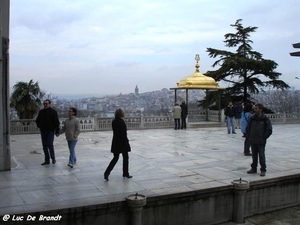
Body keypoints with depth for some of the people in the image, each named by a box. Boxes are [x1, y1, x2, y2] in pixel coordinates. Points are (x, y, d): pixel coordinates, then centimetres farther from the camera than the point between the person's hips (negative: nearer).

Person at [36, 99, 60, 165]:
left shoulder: (53, 112, -5)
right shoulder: (41, 112, 9)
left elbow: (56, 122, -8)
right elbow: (37, 120, 22)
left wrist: (57, 130, -12)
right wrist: (39, 126, 7)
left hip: (50, 131, -5)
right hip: (43, 131, 5)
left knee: (50, 144, -11)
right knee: (45, 146, 7)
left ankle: (53, 158, 7)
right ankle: (47, 160, 15)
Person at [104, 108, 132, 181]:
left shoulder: (113, 122, 3)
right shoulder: (121, 122, -19)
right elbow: (123, 134, -19)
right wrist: (126, 143, -13)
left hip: (115, 143, 7)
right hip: (122, 143, -7)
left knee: (115, 158, 14)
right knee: (125, 158, 11)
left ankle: (106, 173, 4)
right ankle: (125, 174, 23)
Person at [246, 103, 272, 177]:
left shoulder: (265, 119, -8)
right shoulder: (252, 118, 4)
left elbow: (269, 130, -5)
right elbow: (247, 128, 14)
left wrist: (263, 137, -7)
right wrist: (249, 136, 7)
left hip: (261, 142, -4)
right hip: (252, 141, 4)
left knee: (261, 156, 0)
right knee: (254, 155, 14)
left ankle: (263, 170, 11)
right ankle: (253, 168, 24)